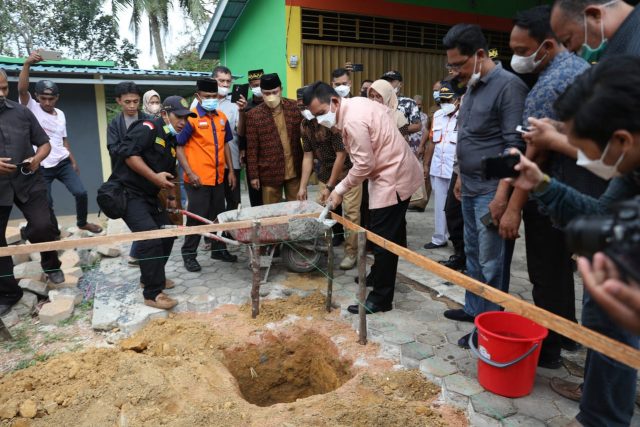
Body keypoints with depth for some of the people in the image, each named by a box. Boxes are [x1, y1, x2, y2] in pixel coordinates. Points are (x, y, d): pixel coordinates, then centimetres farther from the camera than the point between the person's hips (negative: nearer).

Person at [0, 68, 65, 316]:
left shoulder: (21, 112, 4)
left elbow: (44, 143, 12)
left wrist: (37, 159, -10)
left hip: (28, 182, 1)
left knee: (42, 226, -15)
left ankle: (51, 265, 17)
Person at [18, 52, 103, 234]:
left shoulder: (60, 114, 10)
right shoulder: (31, 108, -4)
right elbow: (22, 89, -24)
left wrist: (73, 162, 16)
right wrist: (27, 63, -34)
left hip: (63, 163, 4)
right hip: (42, 167, -4)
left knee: (81, 193, -3)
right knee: (46, 203, -2)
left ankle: (82, 223, 22)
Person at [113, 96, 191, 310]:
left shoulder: (171, 141, 14)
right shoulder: (147, 129, -14)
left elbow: (170, 172, 25)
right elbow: (127, 153, -26)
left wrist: (172, 196, 21)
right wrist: (154, 177, -26)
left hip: (149, 196, 10)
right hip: (128, 193, -10)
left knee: (168, 233, 11)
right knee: (151, 237, -19)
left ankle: (150, 277, 30)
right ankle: (153, 294, -9)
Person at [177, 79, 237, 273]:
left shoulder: (221, 117, 8)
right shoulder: (191, 118, -10)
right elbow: (179, 146, -10)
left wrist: (230, 170, 12)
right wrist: (189, 172, -16)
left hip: (218, 177, 6)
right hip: (198, 179, -6)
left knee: (218, 215, 15)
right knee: (197, 217, 2)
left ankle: (219, 249, 29)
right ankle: (189, 254, 16)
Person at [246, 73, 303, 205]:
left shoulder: (294, 107, 1)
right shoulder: (254, 115, -5)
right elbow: (252, 149, -3)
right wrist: (254, 175, -4)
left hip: (296, 170, 2)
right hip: (270, 173, -2)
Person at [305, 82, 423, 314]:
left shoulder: (353, 121, -25)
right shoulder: (355, 104, 6)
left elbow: (364, 165, -24)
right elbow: (386, 111, 20)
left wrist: (339, 190, -13)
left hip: (393, 178, -11)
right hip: (396, 173, 11)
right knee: (392, 233, 22)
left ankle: (381, 298, 6)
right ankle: (380, 275, 40)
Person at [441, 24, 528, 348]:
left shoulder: (509, 86, -13)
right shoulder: (472, 87, 13)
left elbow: (514, 146, -18)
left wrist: (501, 196, -21)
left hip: (491, 192, -8)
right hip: (471, 189, 9)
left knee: (491, 262, -1)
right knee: (472, 254, 16)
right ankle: (474, 308, 30)